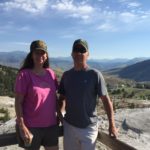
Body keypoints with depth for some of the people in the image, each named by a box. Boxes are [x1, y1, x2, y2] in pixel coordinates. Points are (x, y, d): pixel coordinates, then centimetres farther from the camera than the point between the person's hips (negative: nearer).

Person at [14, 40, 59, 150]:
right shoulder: (24, 74, -13)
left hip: (51, 125, 5)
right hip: (32, 126, -5)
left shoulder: (50, 73, 2)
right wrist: (22, 127, -15)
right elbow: (18, 103, -12)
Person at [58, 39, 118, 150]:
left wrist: (112, 125, -10)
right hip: (69, 125, 4)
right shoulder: (66, 75, 1)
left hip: (88, 127, -4)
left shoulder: (95, 74, -12)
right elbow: (62, 98, 9)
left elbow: (106, 100, -10)